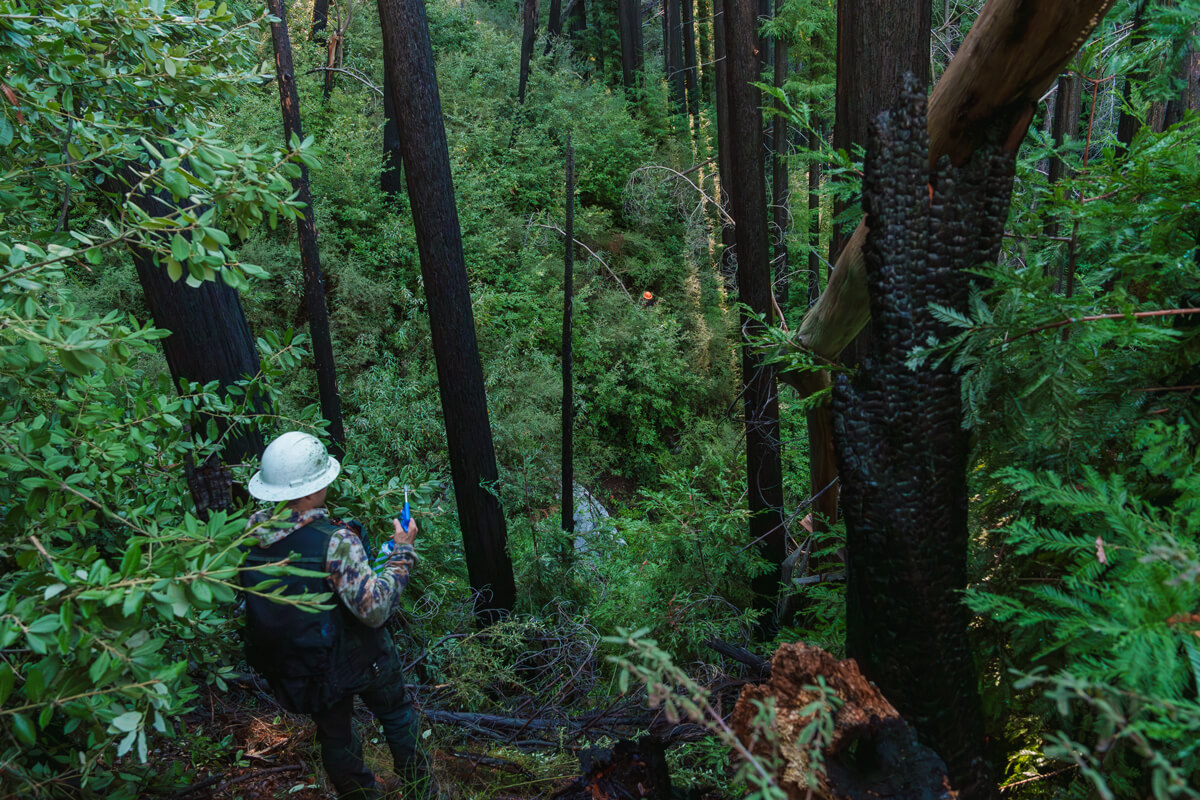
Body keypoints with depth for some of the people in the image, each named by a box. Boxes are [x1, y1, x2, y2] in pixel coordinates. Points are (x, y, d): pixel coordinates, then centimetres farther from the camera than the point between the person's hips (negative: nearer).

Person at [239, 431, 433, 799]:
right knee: (396, 714, 24)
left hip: (292, 668, 4)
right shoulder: (335, 541, -33)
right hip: (356, 659, -4)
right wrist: (402, 552, -23)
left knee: (335, 736, 25)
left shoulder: (251, 532, -15)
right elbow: (375, 609, -33)